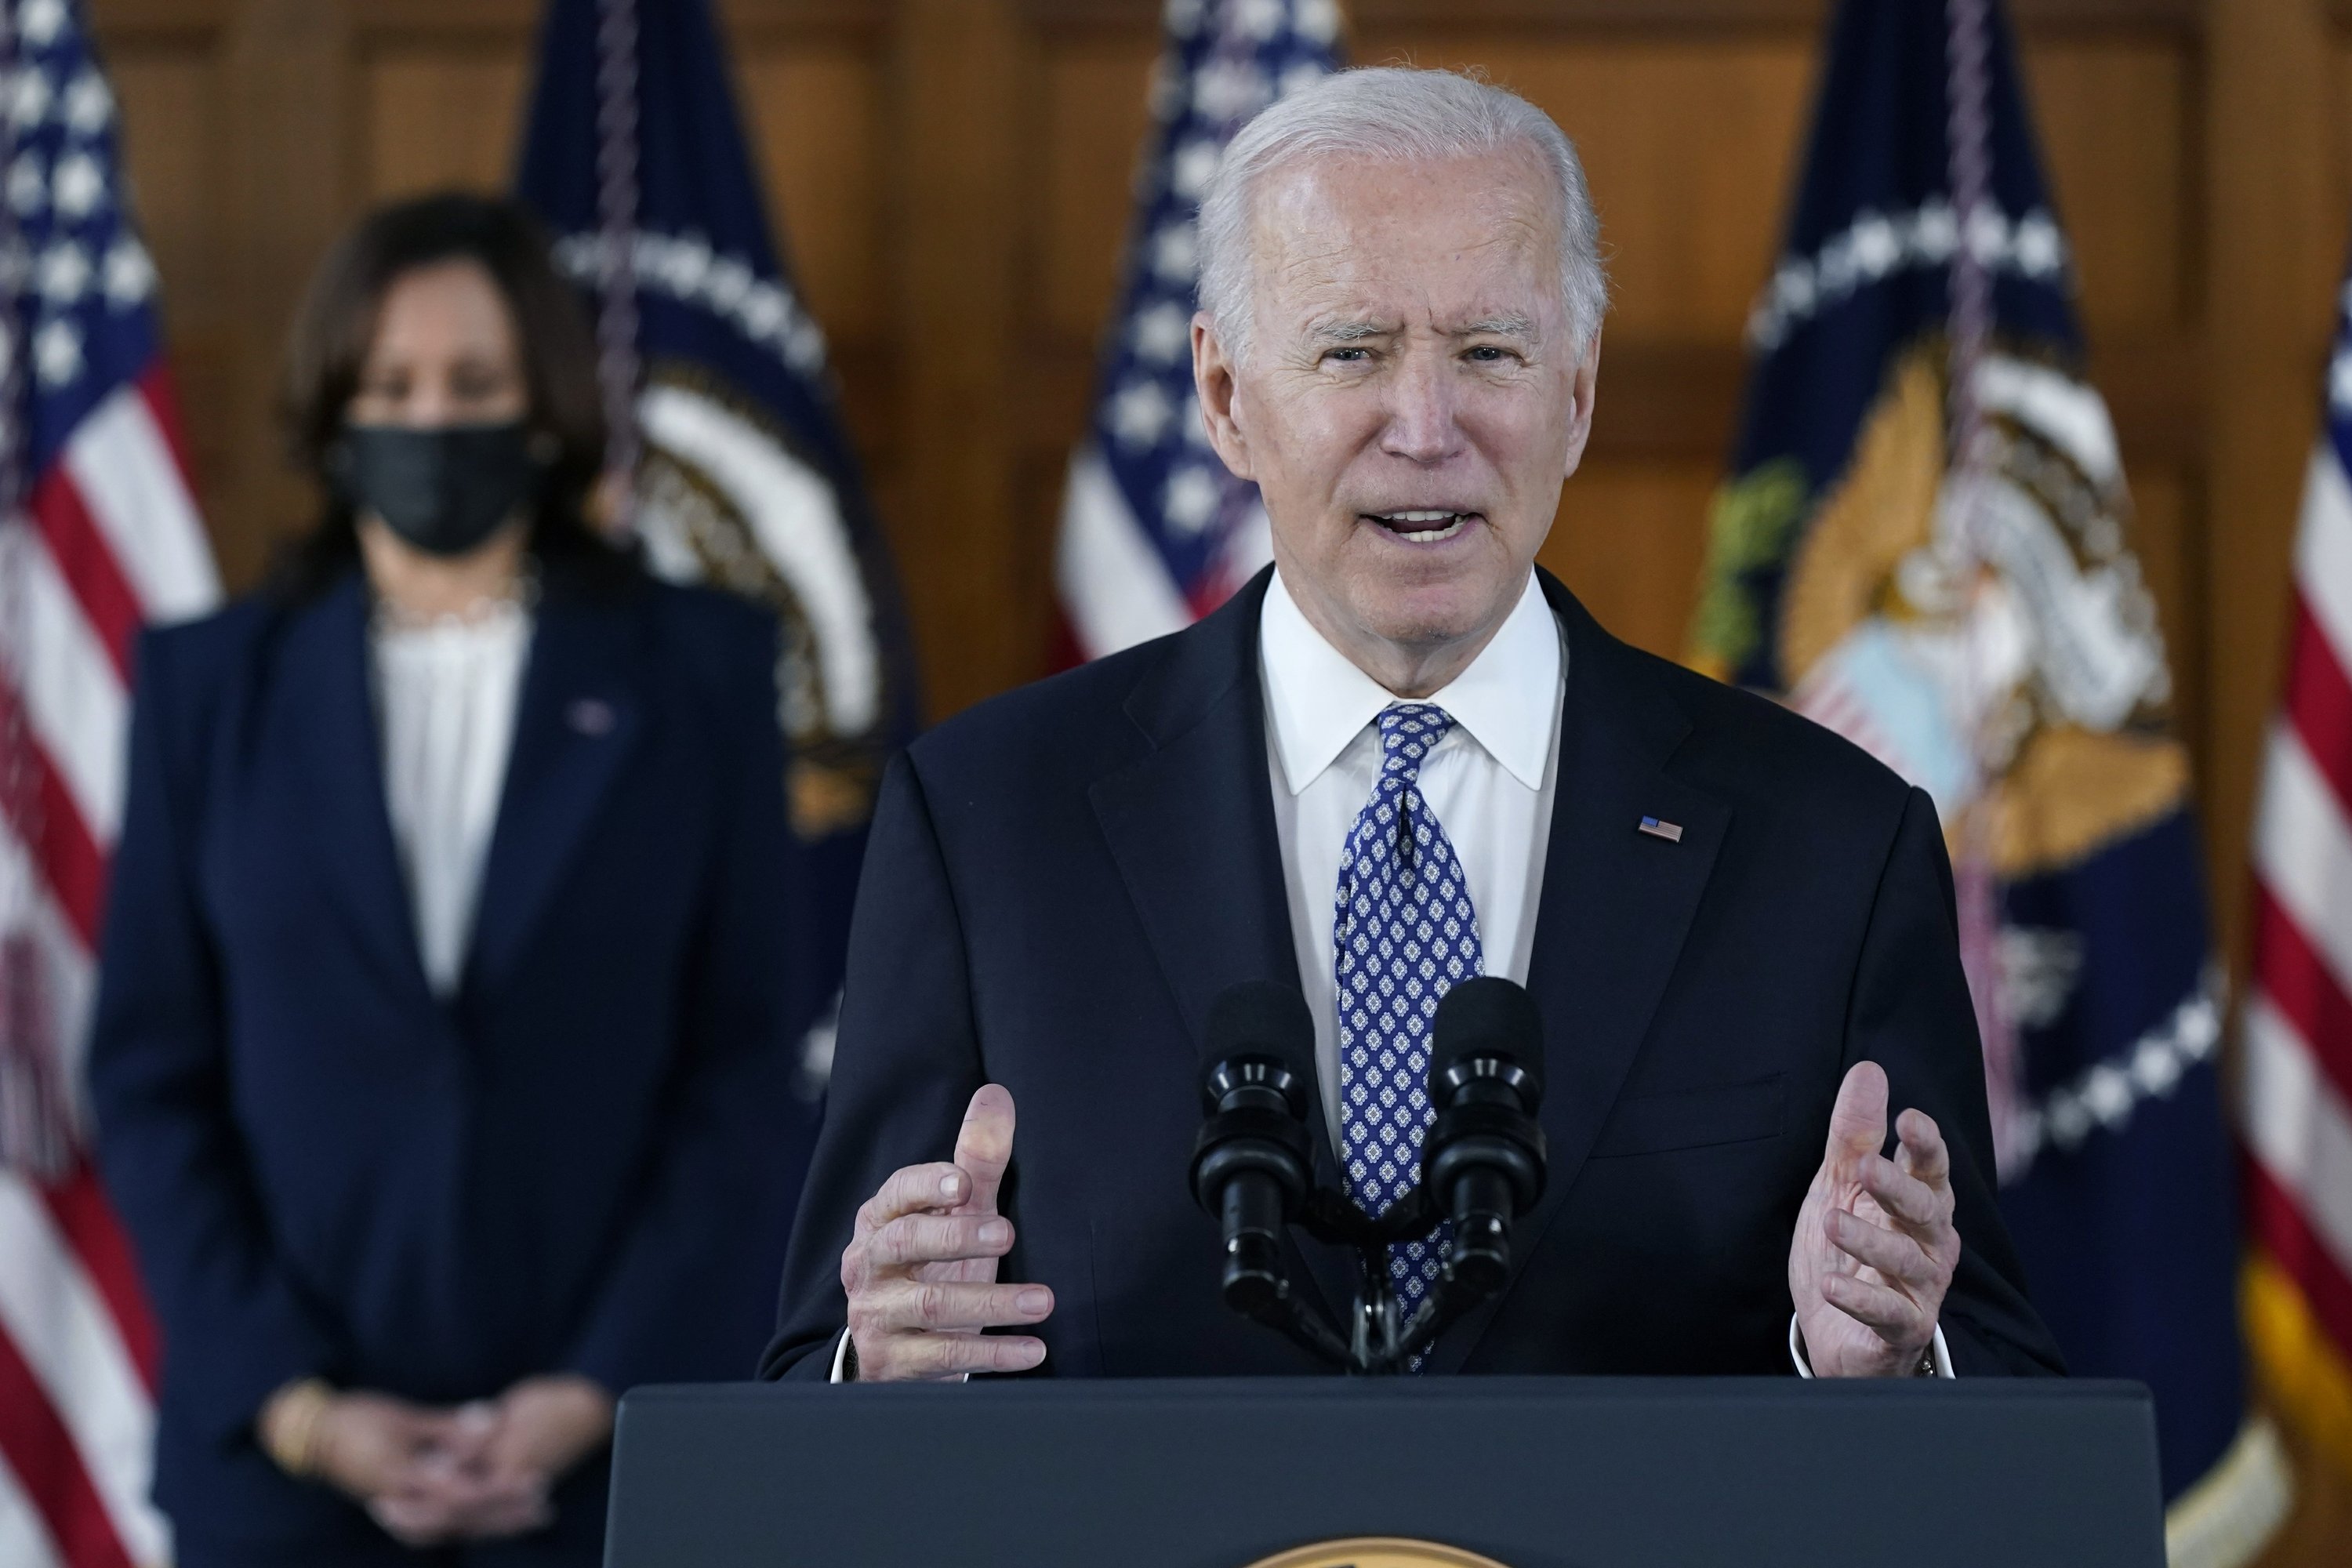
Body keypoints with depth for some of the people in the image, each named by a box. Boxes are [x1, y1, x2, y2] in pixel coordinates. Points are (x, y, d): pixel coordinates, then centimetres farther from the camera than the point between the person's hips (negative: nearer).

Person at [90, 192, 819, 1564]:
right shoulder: (212, 682, 9)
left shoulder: (697, 667, 6)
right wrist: (292, 1404, -5)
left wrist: (602, 1390, -7)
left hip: (616, 1446, -1)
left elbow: (751, 1063, 2)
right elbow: (150, 1075, 7)